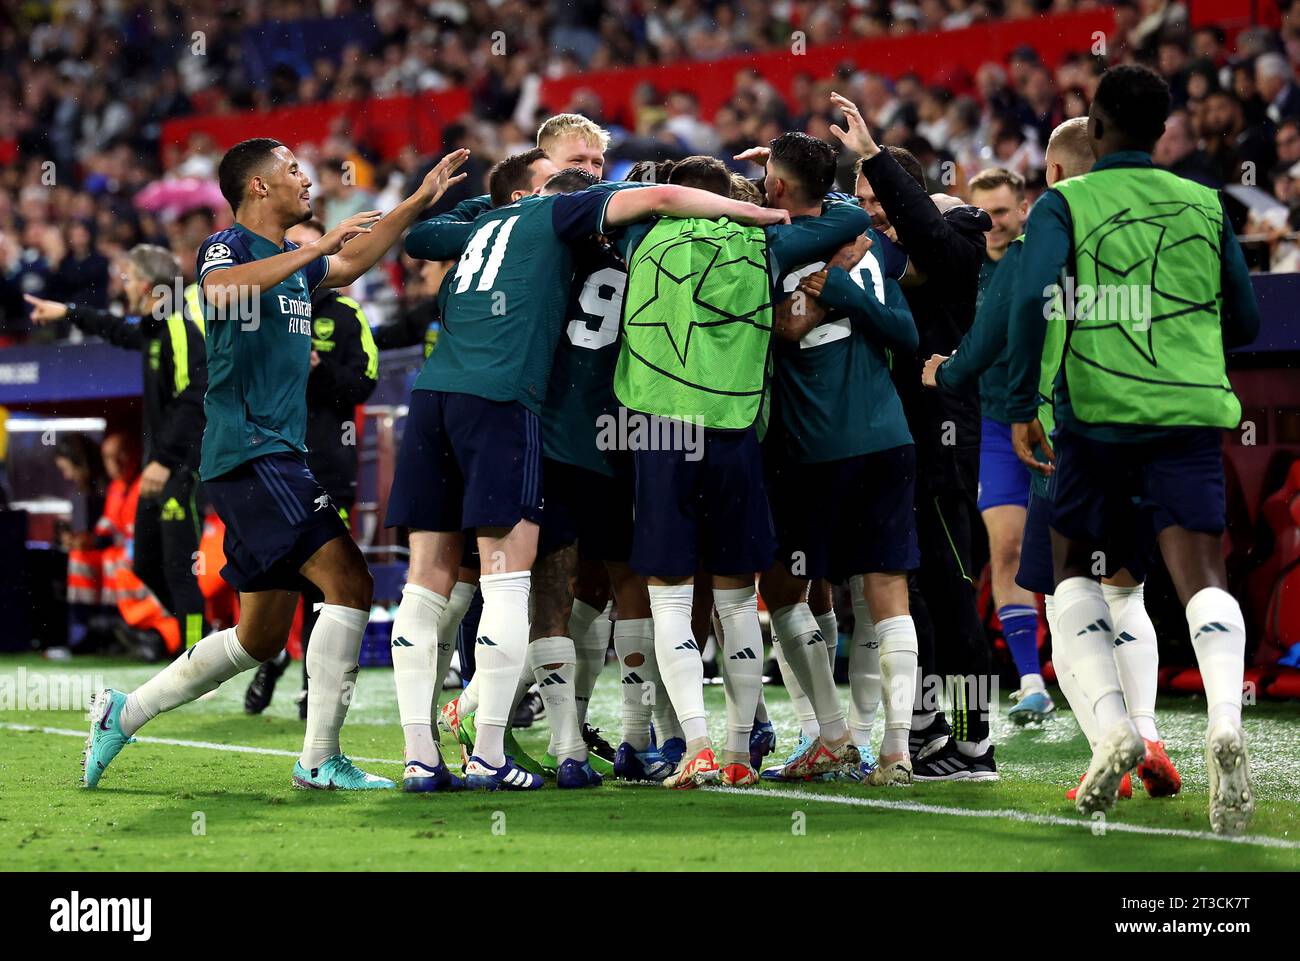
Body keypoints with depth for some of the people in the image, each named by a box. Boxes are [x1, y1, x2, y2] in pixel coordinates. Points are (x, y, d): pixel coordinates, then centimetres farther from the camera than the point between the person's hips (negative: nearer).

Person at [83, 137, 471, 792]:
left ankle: (124, 713, 19)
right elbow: (223, 291, -29)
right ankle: (320, 760, -16)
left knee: (261, 639, 10)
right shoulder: (227, 246, -6)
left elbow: (352, 261, 38)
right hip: (250, 453, -10)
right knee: (349, 583, -17)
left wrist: (421, 199, 36)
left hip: (279, 456, 10)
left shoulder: (297, 259, 20)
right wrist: (316, 248, -27)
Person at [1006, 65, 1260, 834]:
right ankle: (1226, 723, -35)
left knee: (1078, 574, 16)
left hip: (1095, 416, -1)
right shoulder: (1206, 206, 13)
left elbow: (1034, 299, -12)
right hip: (1192, 413, 1)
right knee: (1202, 575, -9)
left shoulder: (1065, 204, 3)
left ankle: (1113, 726, -3)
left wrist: (1022, 408, -7)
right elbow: (1246, 323, 18)